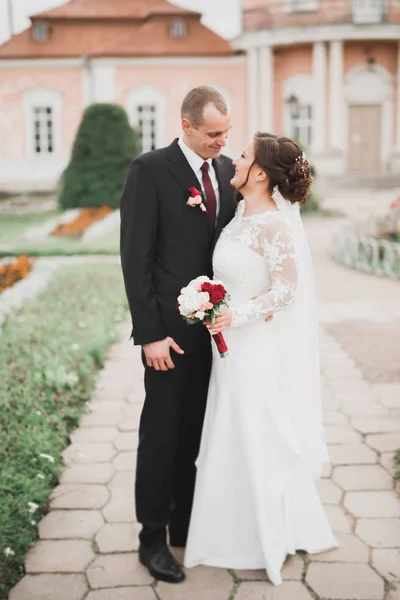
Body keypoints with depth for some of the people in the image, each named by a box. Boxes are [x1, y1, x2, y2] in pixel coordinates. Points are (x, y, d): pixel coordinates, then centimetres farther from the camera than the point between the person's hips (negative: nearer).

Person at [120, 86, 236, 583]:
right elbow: (135, 257, -12)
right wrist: (149, 333, -15)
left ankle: (187, 524, 28)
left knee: (196, 433, 14)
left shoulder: (227, 170, 8)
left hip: (217, 326, 5)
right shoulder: (150, 170, -9)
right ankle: (153, 538, 19)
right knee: (161, 434, 5)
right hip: (171, 328, -5)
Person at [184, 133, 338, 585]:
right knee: (234, 438, 18)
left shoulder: (273, 225, -20)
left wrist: (237, 316, -23)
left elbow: (286, 290, -20)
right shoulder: (242, 213, 5)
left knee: (259, 440, 6)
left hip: (260, 348, -9)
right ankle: (240, 530, 35)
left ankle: (271, 540, 25)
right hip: (233, 345, 9)